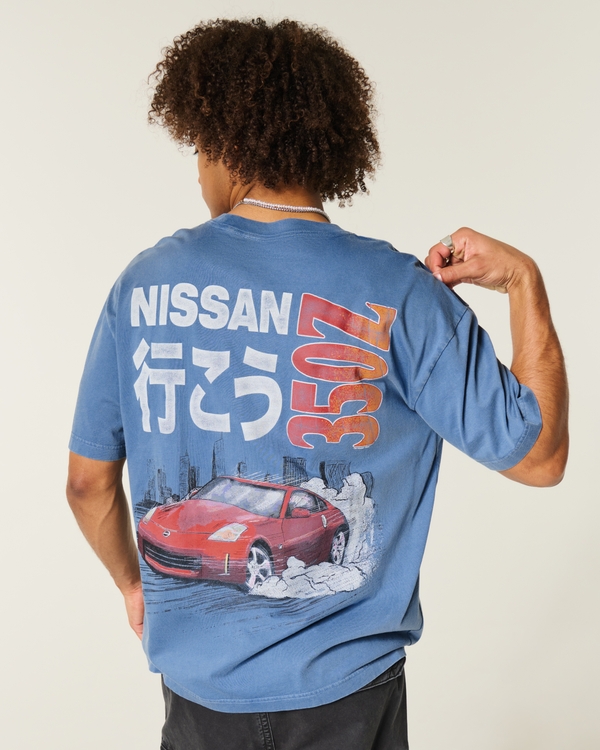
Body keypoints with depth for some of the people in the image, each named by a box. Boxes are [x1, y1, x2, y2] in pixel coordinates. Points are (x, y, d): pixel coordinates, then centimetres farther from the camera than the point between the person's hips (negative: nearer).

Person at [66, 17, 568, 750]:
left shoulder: (143, 284, -9)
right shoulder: (397, 292, -17)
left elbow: (88, 481, 0)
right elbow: (540, 455, -10)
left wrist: (132, 583, 17)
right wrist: (525, 280, -6)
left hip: (197, 683, 2)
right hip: (343, 688, -1)